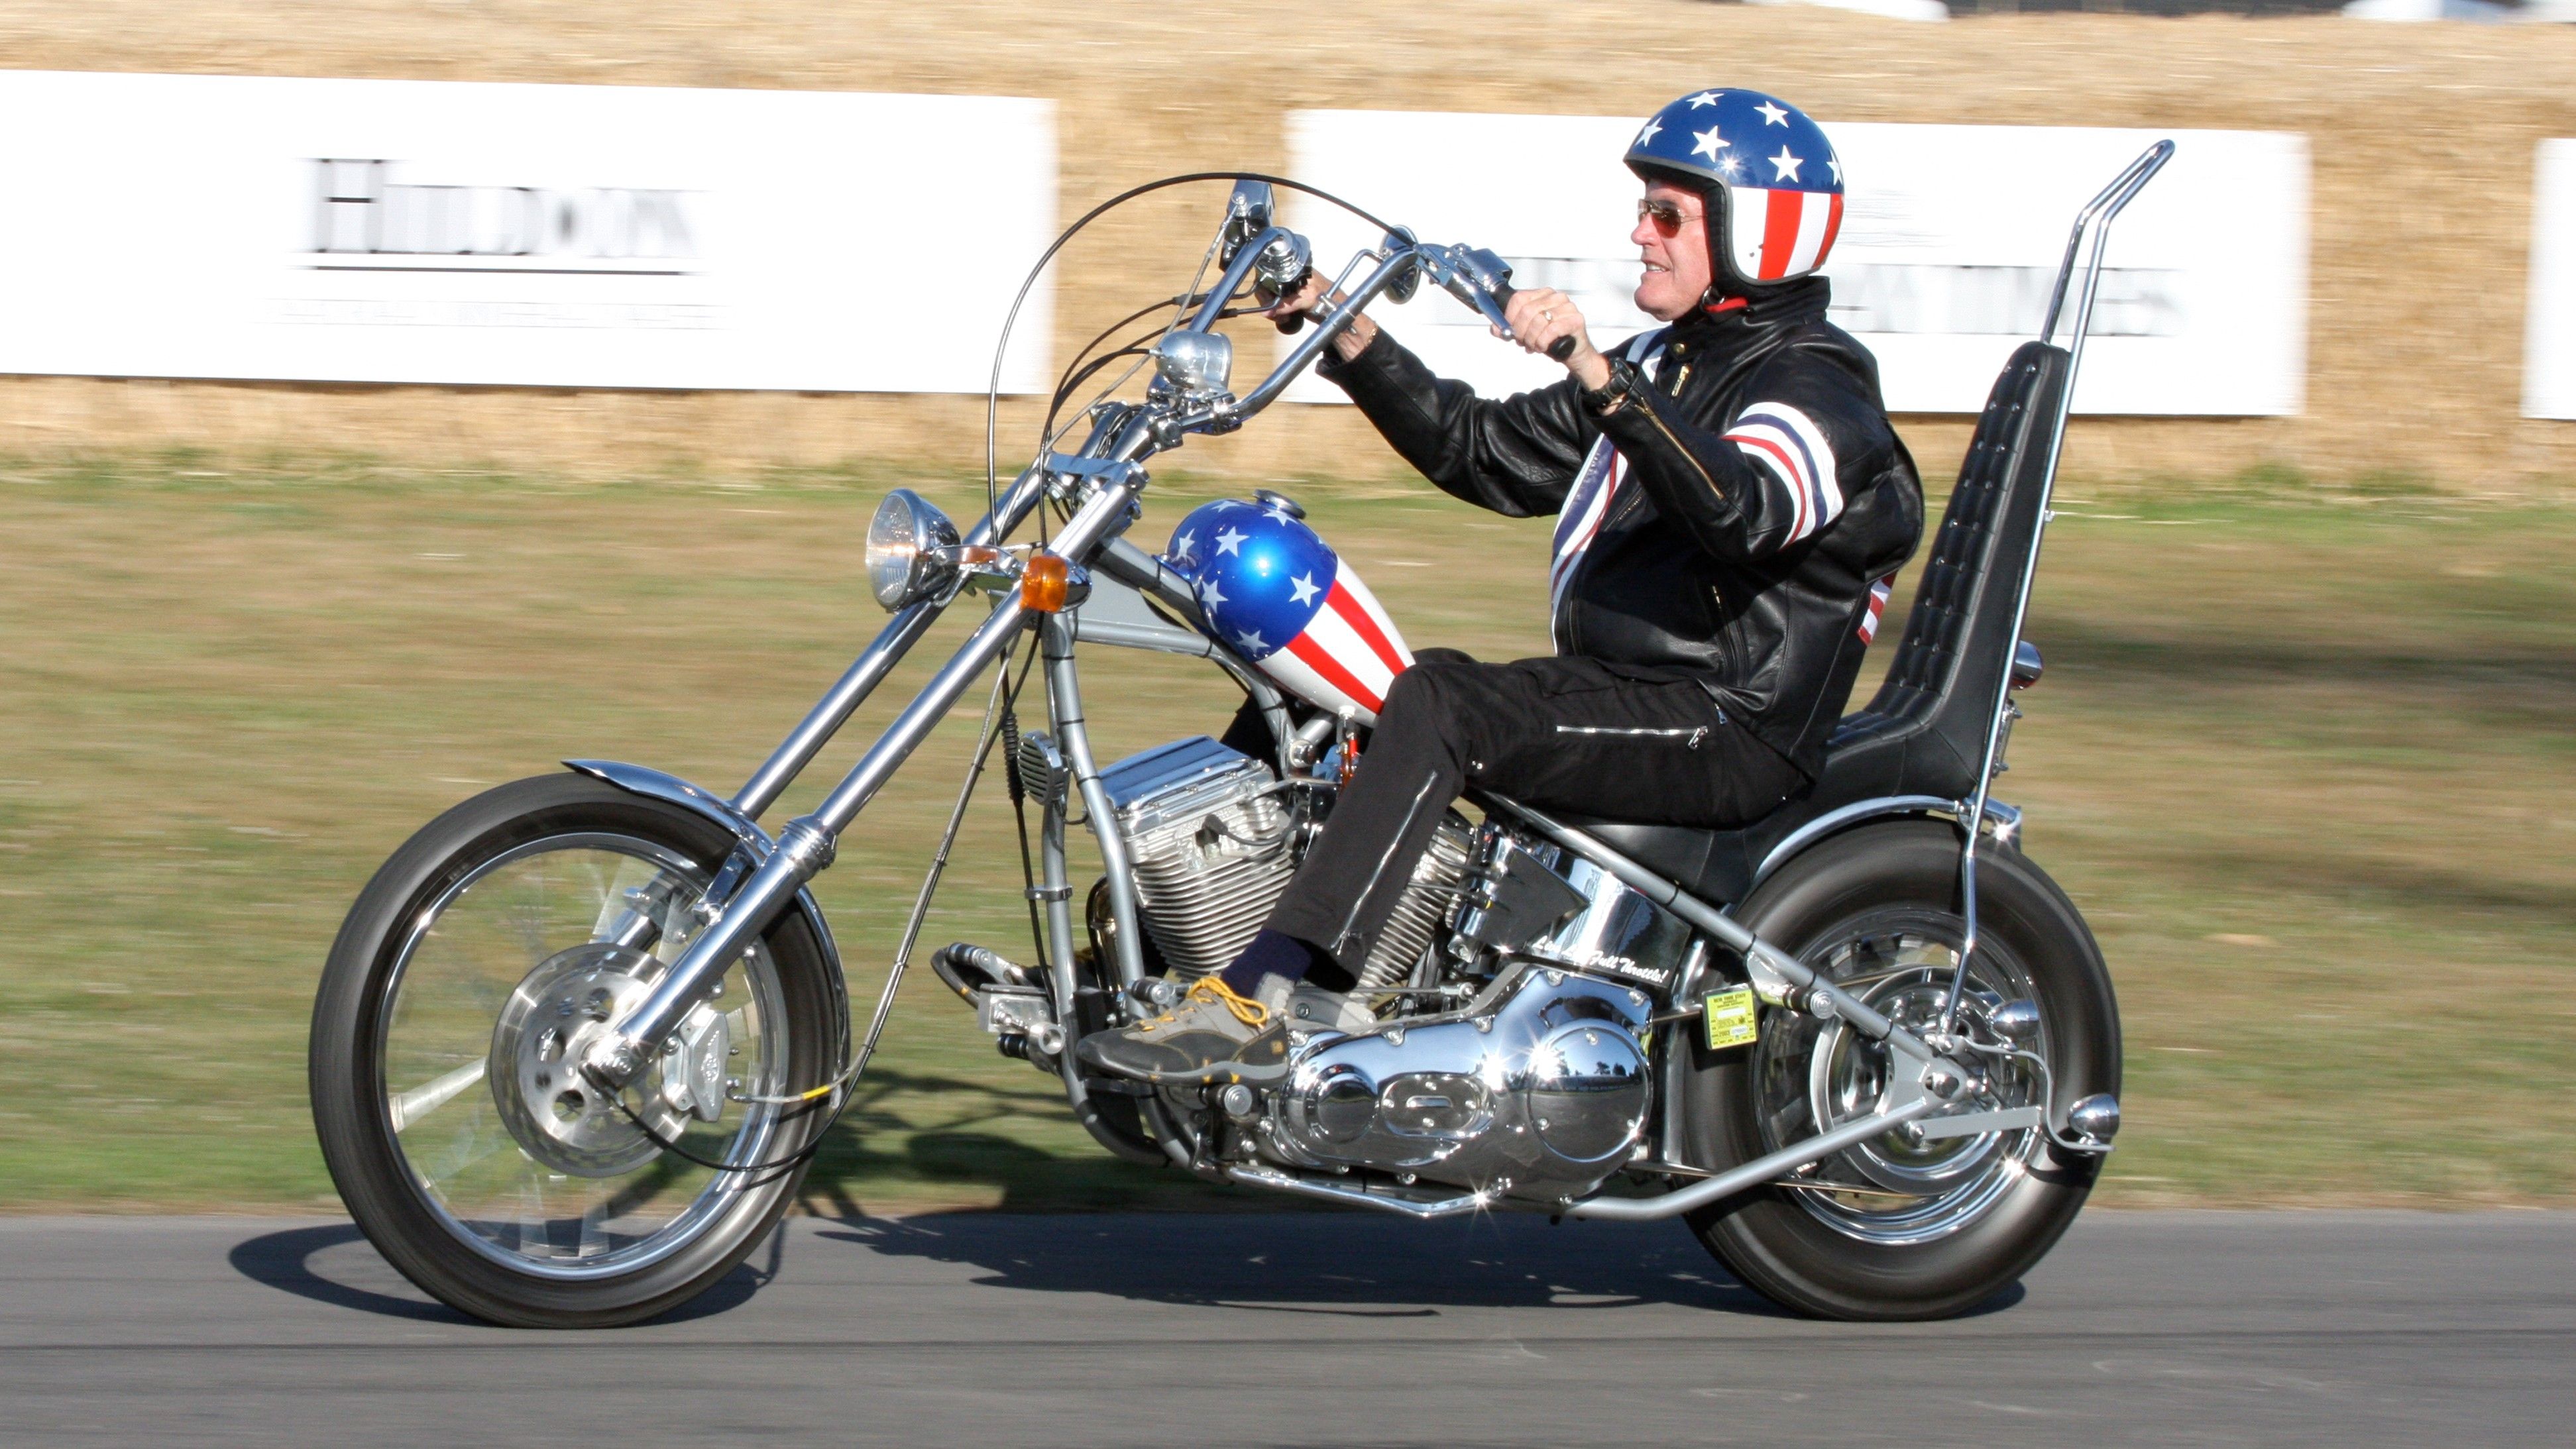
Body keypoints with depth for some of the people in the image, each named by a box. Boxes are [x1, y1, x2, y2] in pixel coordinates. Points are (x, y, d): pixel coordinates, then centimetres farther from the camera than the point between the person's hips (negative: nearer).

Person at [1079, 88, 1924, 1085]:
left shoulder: (1814, 393, -10)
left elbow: (1742, 511, -33)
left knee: (1439, 705, -31)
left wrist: (1599, 377, -42)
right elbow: (1484, 453, 22)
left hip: (1727, 730, -10)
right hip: (1622, 696, 10)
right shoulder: (1666, 365, 20)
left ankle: (1254, 1006, -39)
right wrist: (1347, 336, 12)